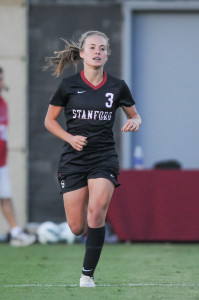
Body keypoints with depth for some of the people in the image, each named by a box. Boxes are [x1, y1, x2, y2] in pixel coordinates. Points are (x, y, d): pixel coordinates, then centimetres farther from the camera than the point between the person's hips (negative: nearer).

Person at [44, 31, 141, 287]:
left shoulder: (117, 87, 2)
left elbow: (134, 115, 17)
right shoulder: (68, 86, -2)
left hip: (104, 157, 0)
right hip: (74, 159, 0)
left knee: (96, 213, -20)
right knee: (77, 228, -1)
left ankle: (87, 274, -9)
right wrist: (70, 138, -9)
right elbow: (49, 120, 7)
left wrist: (135, 122, -7)